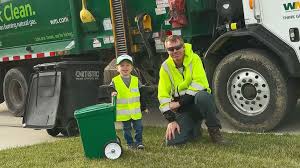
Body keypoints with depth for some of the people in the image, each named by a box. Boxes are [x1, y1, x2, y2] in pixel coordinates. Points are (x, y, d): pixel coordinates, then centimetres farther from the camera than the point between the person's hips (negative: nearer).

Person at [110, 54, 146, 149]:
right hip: (123, 112, -1)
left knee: (138, 127, 7)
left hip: (136, 111, 1)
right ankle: (130, 143, 23)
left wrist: (144, 106, 9)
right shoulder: (115, 81, -4)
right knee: (127, 129, 10)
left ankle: (139, 142, 22)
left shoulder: (136, 80, 2)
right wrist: (112, 93, -22)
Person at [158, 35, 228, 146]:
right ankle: (194, 129, 18)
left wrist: (180, 102, -23)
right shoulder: (166, 67, -1)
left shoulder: (194, 59, -8)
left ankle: (214, 130, -15)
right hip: (183, 109, 3)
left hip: (199, 103, -3)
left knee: (202, 96, -39)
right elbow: (163, 95, -4)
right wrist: (171, 120, -12)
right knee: (172, 141, -16)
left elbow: (200, 83, -21)